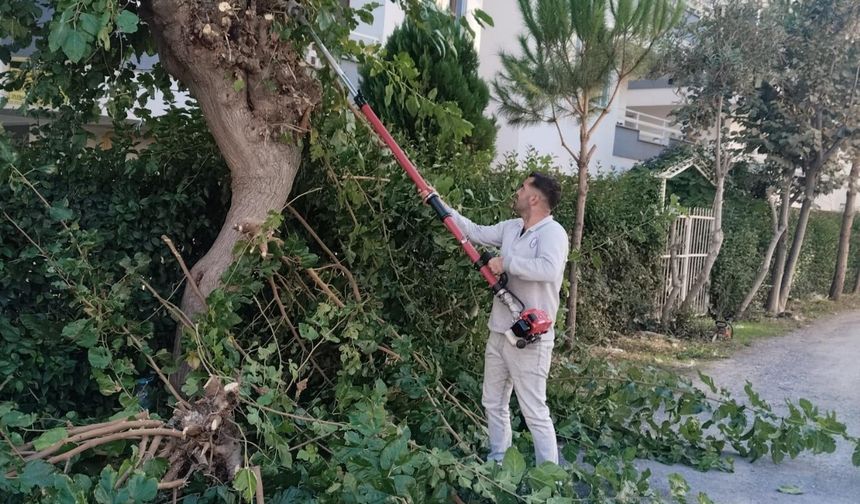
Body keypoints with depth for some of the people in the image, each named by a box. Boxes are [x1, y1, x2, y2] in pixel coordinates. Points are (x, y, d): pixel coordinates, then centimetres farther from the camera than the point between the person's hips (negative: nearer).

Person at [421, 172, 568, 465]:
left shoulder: (552, 233, -15)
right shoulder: (511, 228, 11)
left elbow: (549, 268, -33)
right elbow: (475, 232, 20)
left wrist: (506, 262, -22)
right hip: (499, 333, 9)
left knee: (535, 414, -5)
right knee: (494, 405, 19)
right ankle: (497, 463, 35)